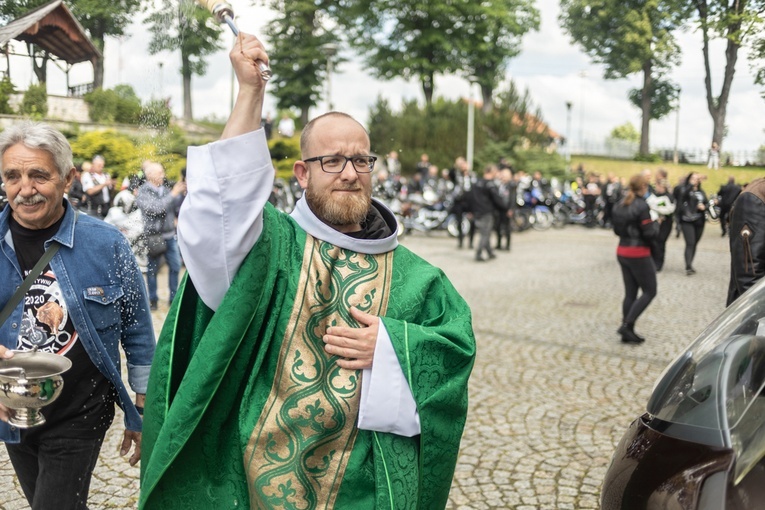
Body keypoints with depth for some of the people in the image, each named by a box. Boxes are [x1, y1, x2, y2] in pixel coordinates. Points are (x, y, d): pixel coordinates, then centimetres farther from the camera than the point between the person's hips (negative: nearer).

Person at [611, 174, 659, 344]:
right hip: (639, 254, -8)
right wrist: (655, 224, 1)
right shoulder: (642, 206, -17)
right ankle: (627, 325, -5)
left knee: (630, 292, 13)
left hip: (622, 252, 8)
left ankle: (627, 332, 15)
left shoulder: (620, 205, 6)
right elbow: (650, 233, -18)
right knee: (649, 291, 4)